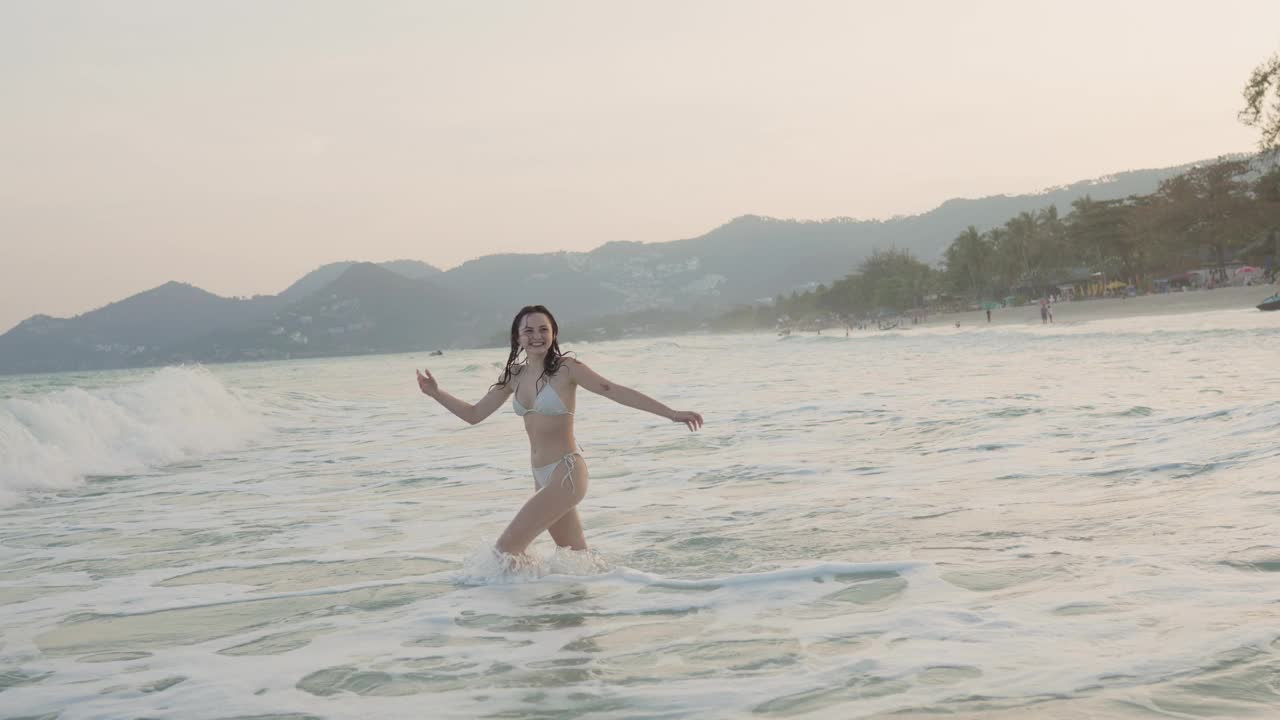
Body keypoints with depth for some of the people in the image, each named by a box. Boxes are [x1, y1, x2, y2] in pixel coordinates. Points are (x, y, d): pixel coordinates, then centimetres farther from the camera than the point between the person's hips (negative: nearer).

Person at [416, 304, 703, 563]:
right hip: (542, 478, 7)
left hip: (566, 474, -7)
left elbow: (616, 391, -14)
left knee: (505, 550, -12)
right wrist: (436, 393, 4)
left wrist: (671, 413, -20)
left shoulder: (566, 369, -9)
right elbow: (474, 414, 15)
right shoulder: (514, 376, 8)